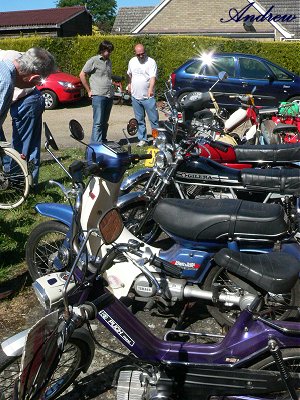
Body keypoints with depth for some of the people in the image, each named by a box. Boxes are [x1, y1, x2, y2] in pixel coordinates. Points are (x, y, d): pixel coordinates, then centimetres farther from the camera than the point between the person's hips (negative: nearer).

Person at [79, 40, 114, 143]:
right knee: (98, 122, -9)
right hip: (98, 96, -7)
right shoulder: (93, 61, -3)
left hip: (109, 95, 7)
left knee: (105, 122, 12)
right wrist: (89, 90, -4)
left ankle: (103, 141, 20)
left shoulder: (109, 62, 18)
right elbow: (82, 75, -3)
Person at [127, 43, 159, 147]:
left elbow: (153, 77, -23)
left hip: (148, 97, -5)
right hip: (135, 96, 5)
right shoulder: (132, 61, 8)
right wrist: (130, 84, 29)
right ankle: (142, 139, 19)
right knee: (139, 120, 11)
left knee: (154, 119, -3)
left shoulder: (151, 62, -9)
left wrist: (151, 88, -38)